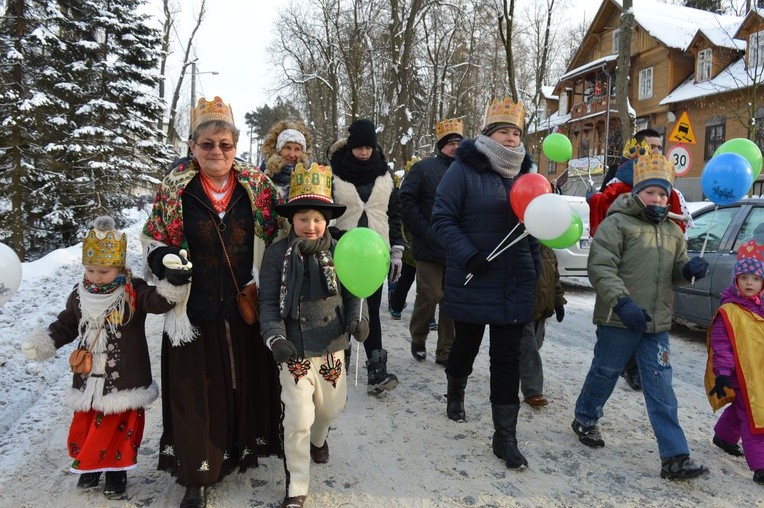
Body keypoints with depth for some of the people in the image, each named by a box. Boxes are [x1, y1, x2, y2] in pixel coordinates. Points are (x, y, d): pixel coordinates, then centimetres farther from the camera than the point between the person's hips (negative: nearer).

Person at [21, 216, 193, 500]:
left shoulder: (134, 292, -9)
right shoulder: (80, 296, 4)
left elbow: (158, 301, -25)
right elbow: (65, 326, 17)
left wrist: (173, 284, -43)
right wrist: (43, 342, 5)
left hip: (125, 378, -4)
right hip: (89, 378, 4)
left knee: (123, 424, 4)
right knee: (85, 423, 12)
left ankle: (117, 470, 23)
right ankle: (89, 465, 35)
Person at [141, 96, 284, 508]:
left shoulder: (258, 186, 2)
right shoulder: (174, 189, 1)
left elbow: (276, 239, 8)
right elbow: (154, 241, 6)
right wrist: (165, 263, -15)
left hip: (247, 307, 2)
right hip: (194, 308, -1)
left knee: (248, 378, 13)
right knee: (196, 386, 4)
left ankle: (243, 447, 38)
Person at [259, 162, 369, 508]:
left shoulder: (339, 252, -5)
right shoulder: (277, 255, -9)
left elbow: (353, 294, 2)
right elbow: (269, 304, -7)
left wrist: (358, 319, -17)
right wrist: (276, 339, -21)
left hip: (332, 346, 3)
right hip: (294, 350, -3)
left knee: (331, 407, 22)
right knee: (297, 419, -2)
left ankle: (318, 439, 58)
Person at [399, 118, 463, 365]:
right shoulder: (424, 168, -1)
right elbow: (407, 203, -6)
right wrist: (426, 233, -13)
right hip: (431, 249, -4)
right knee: (430, 296, -1)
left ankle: (446, 352, 18)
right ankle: (418, 339, 25)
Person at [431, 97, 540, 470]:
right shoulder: (463, 170, -8)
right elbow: (442, 219, -12)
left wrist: (535, 268, 13)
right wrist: (468, 256, -22)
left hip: (515, 286, 4)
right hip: (473, 281, -4)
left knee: (507, 358, 4)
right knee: (466, 344, 16)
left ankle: (505, 437, 13)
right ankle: (455, 393, 47)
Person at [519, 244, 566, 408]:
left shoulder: (548, 252, 10)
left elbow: (555, 278, 20)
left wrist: (558, 302, 17)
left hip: (542, 311, 8)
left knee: (534, 345, 18)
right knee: (529, 351, -7)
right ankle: (532, 392, -2)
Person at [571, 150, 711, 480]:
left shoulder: (673, 231, 15)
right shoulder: (617, 223, -7)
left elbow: (676, 272, 23)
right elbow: (600, 267, -16)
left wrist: (690, 269, -2)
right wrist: (622, 302, -27)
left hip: (657, 323, 5)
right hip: (618, 319, -5)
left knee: (661, 387, 4)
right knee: (605, 373, 11)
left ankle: (674, 457, 7)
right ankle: (585, 419, 35)